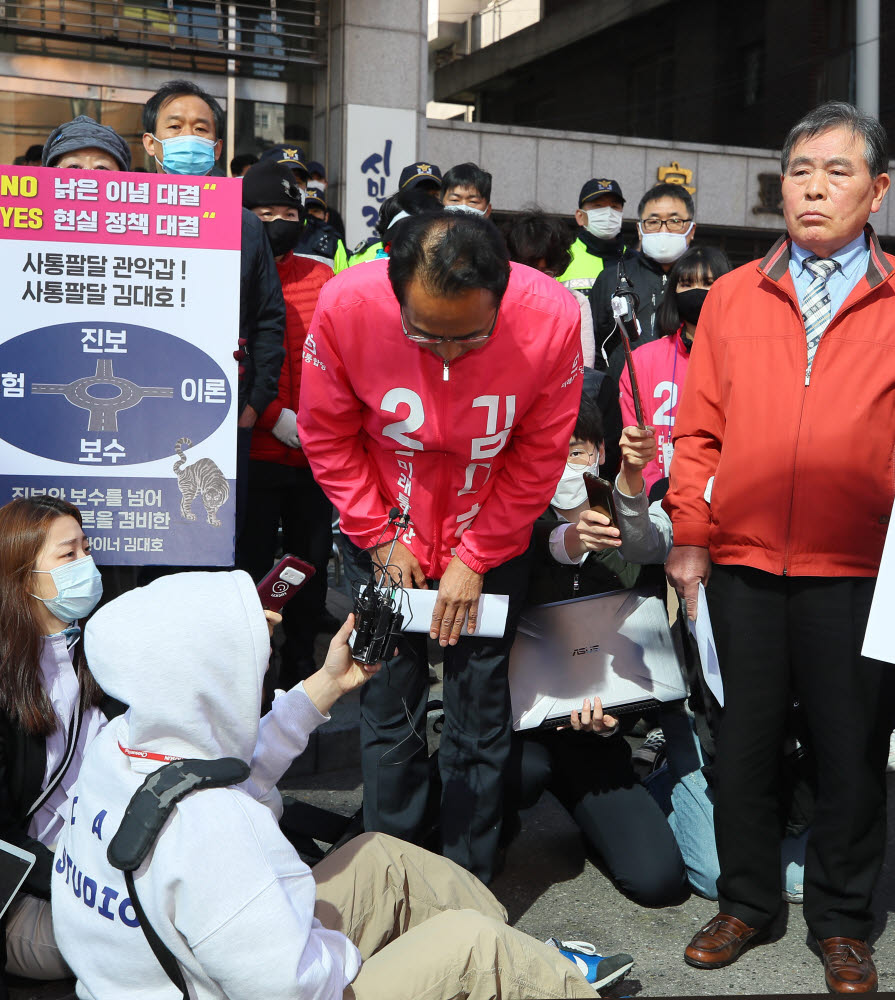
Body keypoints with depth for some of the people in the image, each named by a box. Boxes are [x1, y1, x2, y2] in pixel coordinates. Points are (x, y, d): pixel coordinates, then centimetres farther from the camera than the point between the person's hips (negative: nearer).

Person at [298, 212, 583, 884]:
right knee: (390, 712, 8)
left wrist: (474, 558, -10)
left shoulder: (551, 317, -25)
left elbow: (539, 456, -11)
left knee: (480, 718, 7)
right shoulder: (344, 306, -24)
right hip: (385, 539, 0)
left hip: (490, 545, 0)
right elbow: (329, 437, -8)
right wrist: (379, 539, -8)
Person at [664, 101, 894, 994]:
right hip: (743, 557, 2)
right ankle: (746, 900, 30)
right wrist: (690, 534, 1)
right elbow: (699, 428, 6)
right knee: (746, 735, 12)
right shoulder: (733, 296, 8)